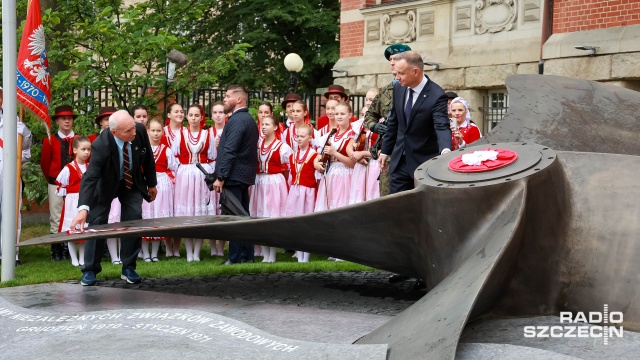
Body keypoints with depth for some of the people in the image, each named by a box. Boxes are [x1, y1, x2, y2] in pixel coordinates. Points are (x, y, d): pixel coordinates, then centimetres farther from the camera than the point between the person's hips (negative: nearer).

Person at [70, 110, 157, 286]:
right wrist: (83, 209, -54)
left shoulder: (140, 130, -26)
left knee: (134, 221, -7)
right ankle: (90, 270, 7)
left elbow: (148, 157, -6)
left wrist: (151, 183, 4)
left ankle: (128, 268, 6)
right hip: (106, 184, -3)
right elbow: (90, 177, -42)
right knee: (96, 222, -6)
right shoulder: (101, 145, -36)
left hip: (133, 182, 3)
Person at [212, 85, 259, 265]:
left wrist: (220, 177, -20)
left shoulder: (237, 120, -13)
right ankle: (247, 255, 17)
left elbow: (229, 151, -20)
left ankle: (235, 258, -5)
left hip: (233, 176, -10)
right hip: (244, 175, 10)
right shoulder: (248, 119, 17)